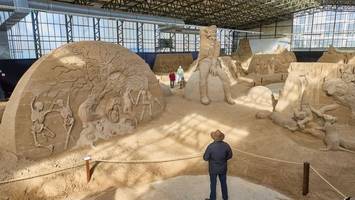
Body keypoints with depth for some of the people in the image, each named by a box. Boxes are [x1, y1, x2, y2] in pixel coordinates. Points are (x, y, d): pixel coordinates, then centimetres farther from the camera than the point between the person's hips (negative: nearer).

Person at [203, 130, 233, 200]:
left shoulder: (210, 146, -29)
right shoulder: (226, 145, -18)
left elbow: (205, 158, -19)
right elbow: (230, 155, -3)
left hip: (213, 168, -3)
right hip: (223, 168, 3)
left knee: (213, 184, 18)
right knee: (223, 183, 24)